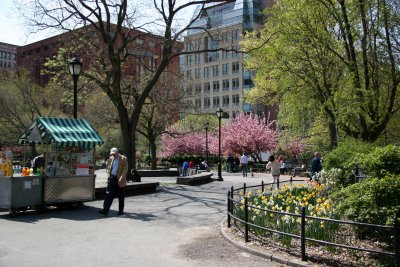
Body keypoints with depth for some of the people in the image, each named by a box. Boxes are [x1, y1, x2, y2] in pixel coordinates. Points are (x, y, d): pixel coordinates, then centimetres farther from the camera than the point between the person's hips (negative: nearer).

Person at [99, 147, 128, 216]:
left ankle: (121, 211, 16)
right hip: (112, 178, 4)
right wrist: (109, 173, 4)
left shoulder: (123, 158, -5)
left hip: (119, 180, -4)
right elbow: (108, 167, 22)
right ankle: (105, 210, -7)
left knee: (121, 196, 6)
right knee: (108, 194, -5)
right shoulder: (111, 158, 11)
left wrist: (121, 178, -19)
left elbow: (125, 169, -10)